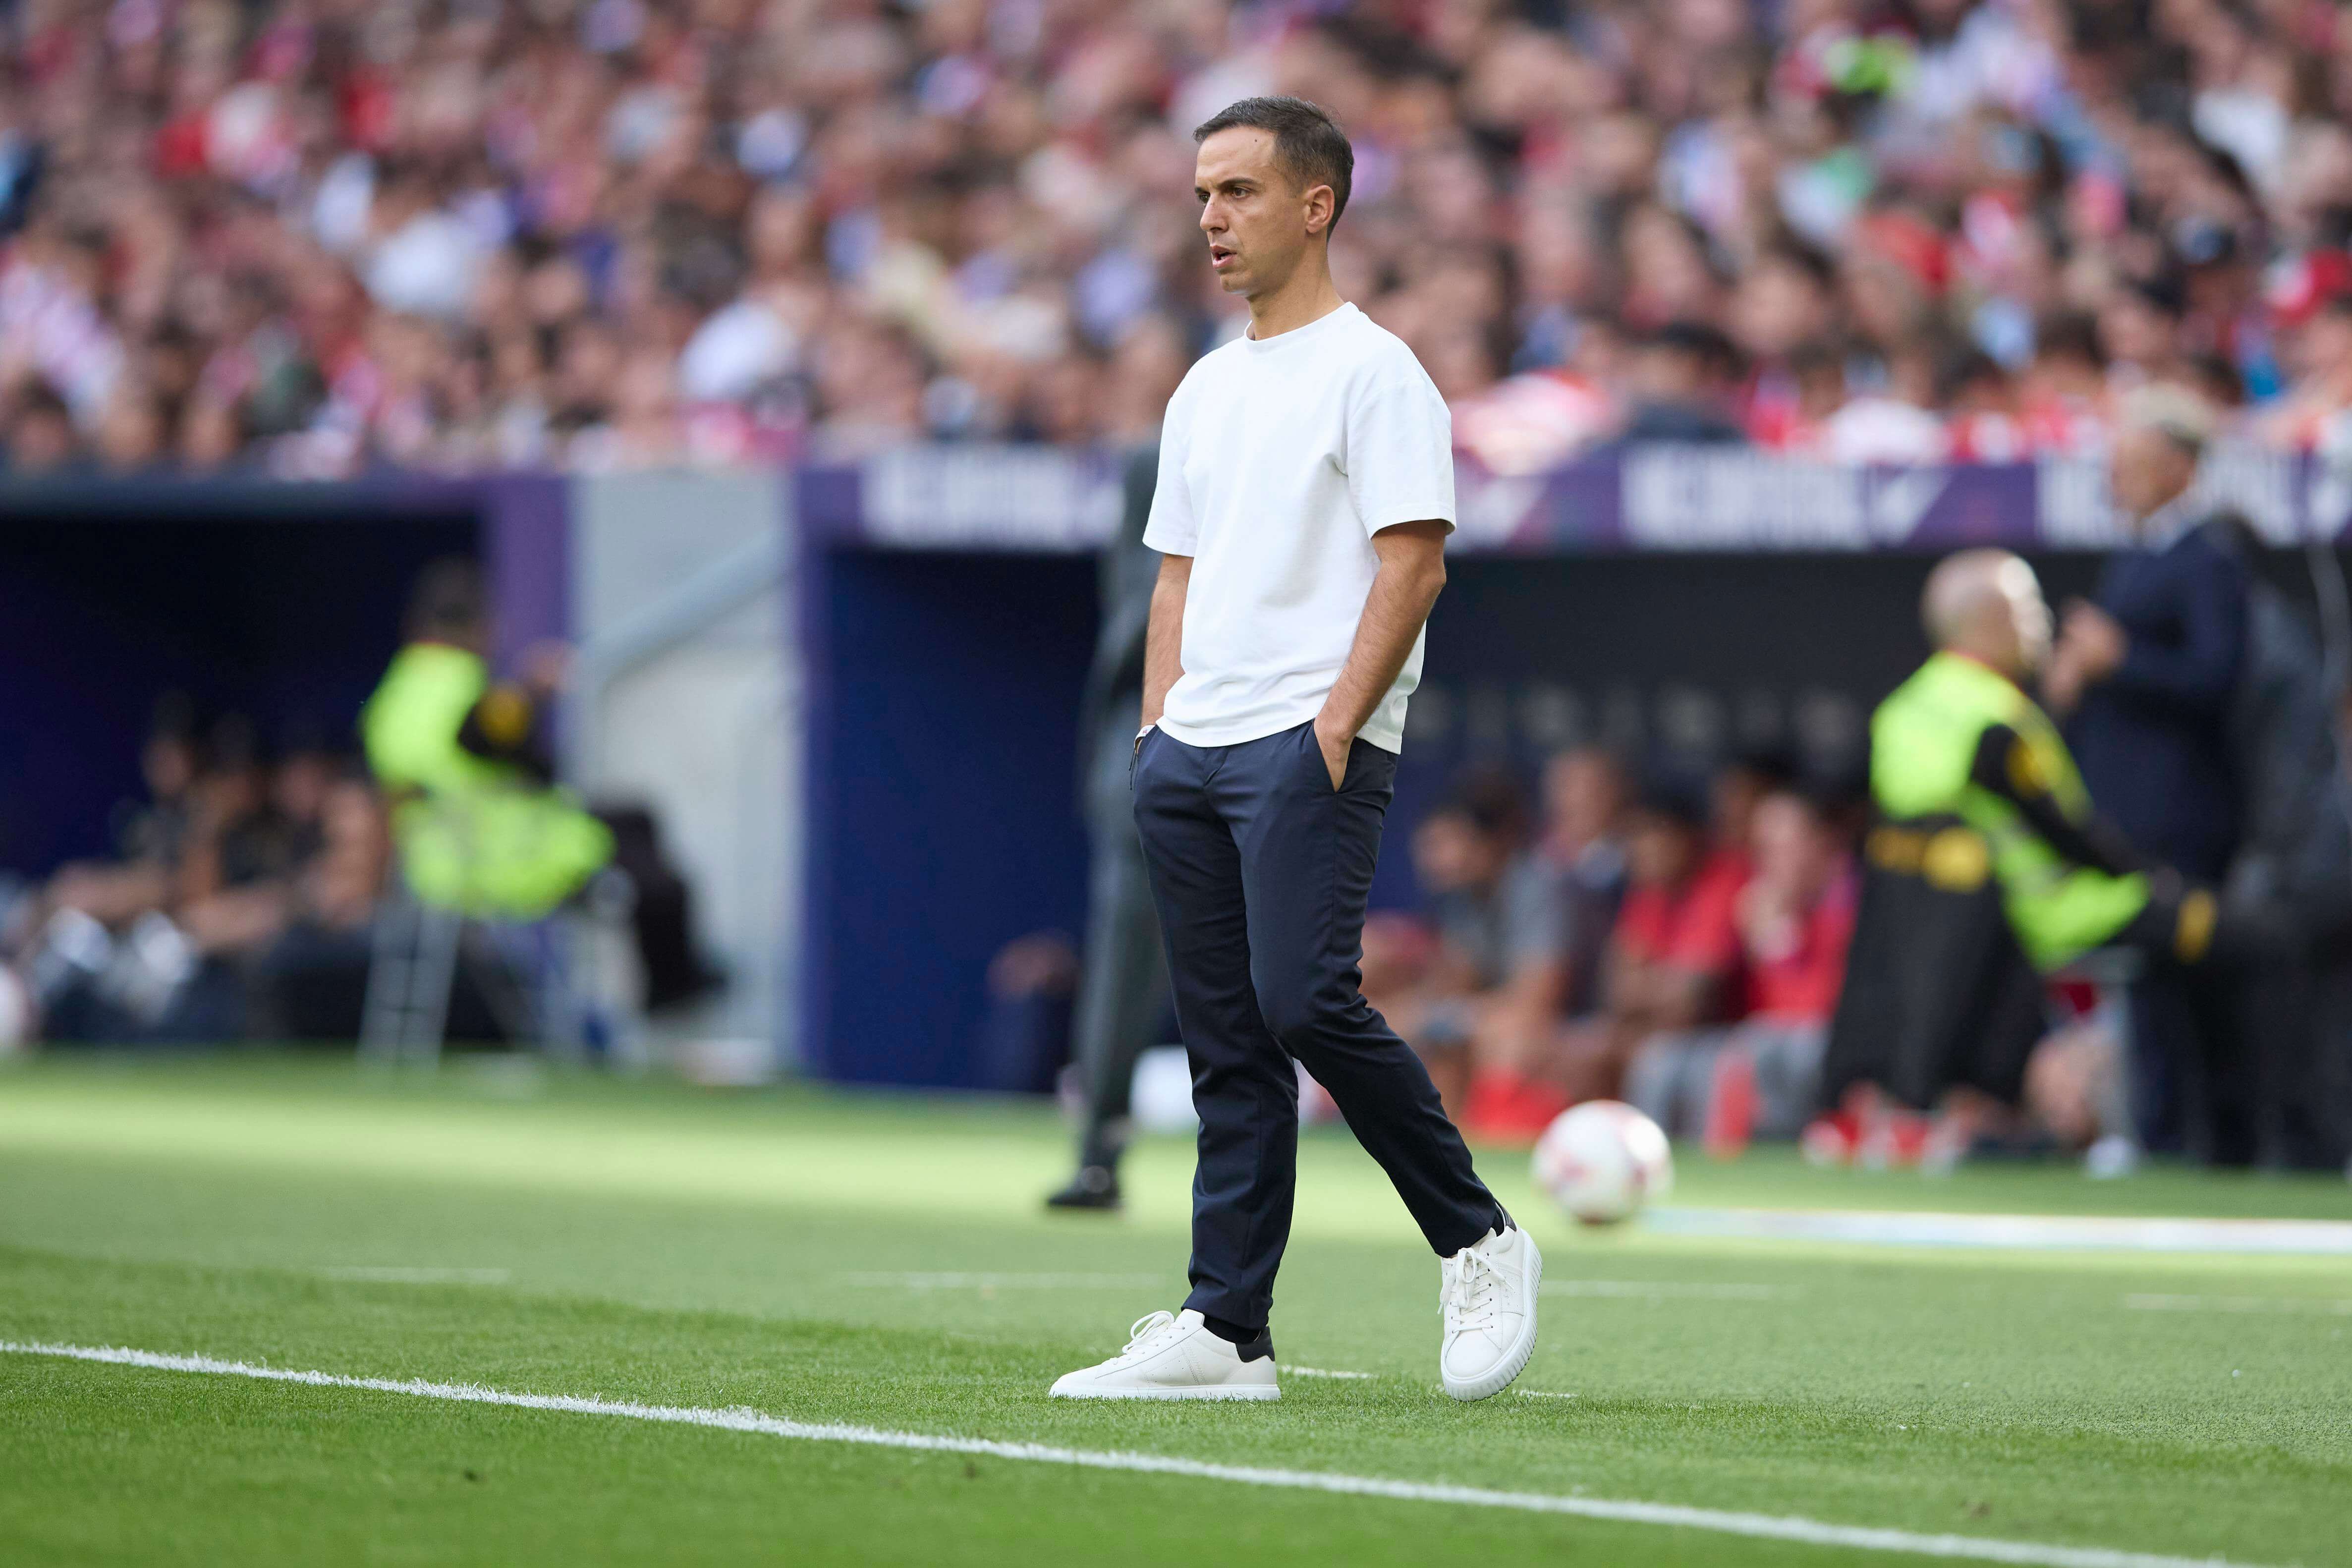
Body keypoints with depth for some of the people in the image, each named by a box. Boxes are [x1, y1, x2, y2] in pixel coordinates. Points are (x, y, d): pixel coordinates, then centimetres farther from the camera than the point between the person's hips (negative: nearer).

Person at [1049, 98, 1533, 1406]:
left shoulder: (1372, 371, -5)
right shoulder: (1208, 390, 20)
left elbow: (1414, 562, -11)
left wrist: (1336, 727, -18)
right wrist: (1157, 726, 12)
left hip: (1310, 747, -8)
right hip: (1189, 754, 8)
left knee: (1307, 1003, -20)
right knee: (1226, 1041, 5)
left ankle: (1481, 1243, -5)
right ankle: (1226, 1334, 4)